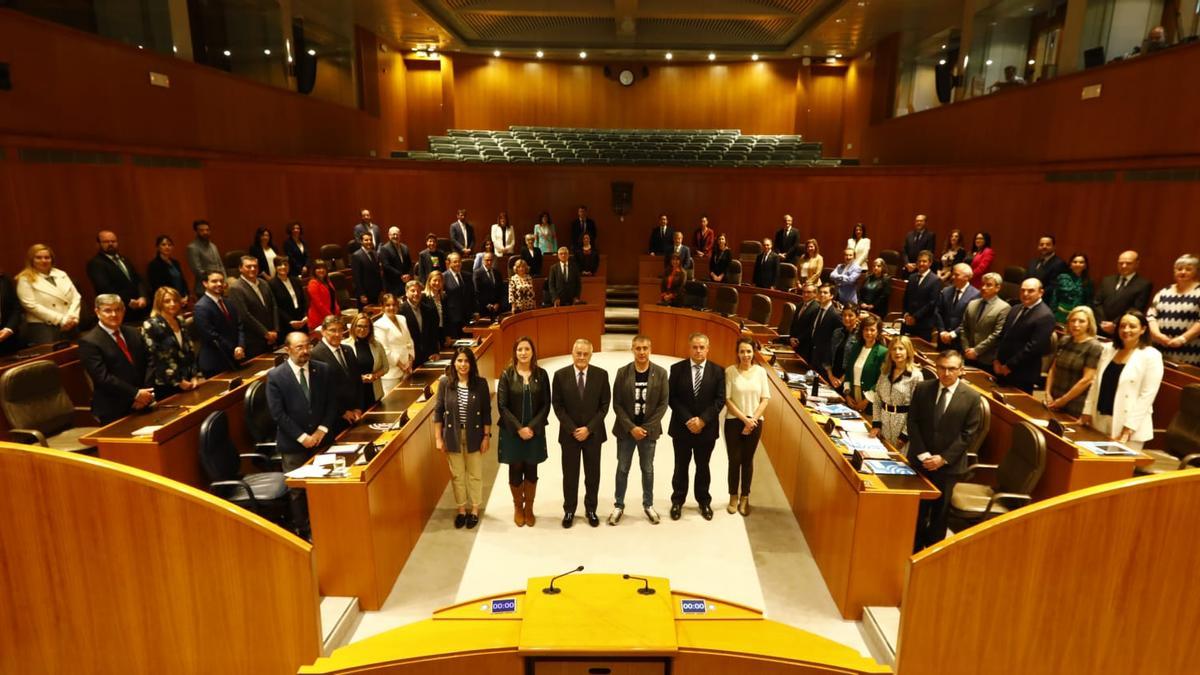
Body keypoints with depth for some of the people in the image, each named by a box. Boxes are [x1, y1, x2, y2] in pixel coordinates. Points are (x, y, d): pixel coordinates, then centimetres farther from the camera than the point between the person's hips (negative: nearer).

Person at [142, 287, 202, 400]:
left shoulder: (181, 324, 13)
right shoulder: (151, 326, -6)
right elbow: (157, 358, -12)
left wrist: (195, 376, 1)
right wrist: (178, 381, -13)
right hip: (163, 386, -6)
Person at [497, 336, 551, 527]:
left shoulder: (541, 374, -2)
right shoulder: (507, 375, -5)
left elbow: (546, 405, -2)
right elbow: (502, 406, -7)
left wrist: (532, 427, -12)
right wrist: (518, 428, -14)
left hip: (535, 432, 1)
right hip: (512, 432, -1)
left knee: (531, 471, 9)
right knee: (515, 470, 8)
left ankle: (529, 508, 26)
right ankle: (518, 507, 27)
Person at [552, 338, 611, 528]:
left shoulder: (601, 374, -5)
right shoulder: (560, 375, -5)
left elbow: (604, 405, -4)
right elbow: (557, 405, -3)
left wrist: (589, 428, -12)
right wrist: (572, 429, -11)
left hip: (593, 433, 1)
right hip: (569, 433, 0)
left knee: (592, 474, 11)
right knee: (570, 474, 9)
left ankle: (591, 509, 28)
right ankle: (569, 510, 25)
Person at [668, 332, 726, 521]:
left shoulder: (718, 371, -2)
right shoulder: (677, 369, -4)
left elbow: (720, 399, -5)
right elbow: (672, 398, -6)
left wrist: (703, 420, -16)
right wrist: (688, 420, -16)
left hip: (706, 428, 1)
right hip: (682, 427, 0)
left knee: (703, 467, 14)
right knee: (681, 467, 11)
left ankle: (704, 501, 31)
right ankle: (677, 501, 27)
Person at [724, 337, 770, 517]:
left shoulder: (761, 371, -2)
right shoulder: (730, 371, -8)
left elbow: (765, 399, -1)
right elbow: (727, 400, -9)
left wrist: (753, 419, -10)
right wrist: (744, 419, -14)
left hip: (755, 422, 2)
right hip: (734, 421, -2)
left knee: (748, 460, 11)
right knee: (734, 460, 4)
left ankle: (745, 497, 25)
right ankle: (733, 497, 21)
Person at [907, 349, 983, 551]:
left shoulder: (971, 397, -6)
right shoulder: (922, 389, -1)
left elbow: (968, 433, -7)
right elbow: (912, 423, -1)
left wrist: (944, 458, -13)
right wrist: (922, 454, -10)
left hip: (949, 465, -2)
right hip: (920, 460, 2)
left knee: (940, 511, 10)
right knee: (917, 508, 12)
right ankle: (914, 549, 28)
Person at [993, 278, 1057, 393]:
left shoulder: (1045, 316, -13)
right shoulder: (1015, 310, 14)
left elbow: (1034, 346, -20)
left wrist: (1010, 366, -16)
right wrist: (997, 360, 3)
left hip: (1023, 374, -7)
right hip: (1002, 369, 7)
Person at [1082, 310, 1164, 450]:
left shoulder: (1151, 356, -6)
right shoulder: (1108, 349, 9)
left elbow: (1147, 396, -11)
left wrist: (1128, 429, -16)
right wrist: (1087, 412, 5)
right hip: (1099, 421, 5)